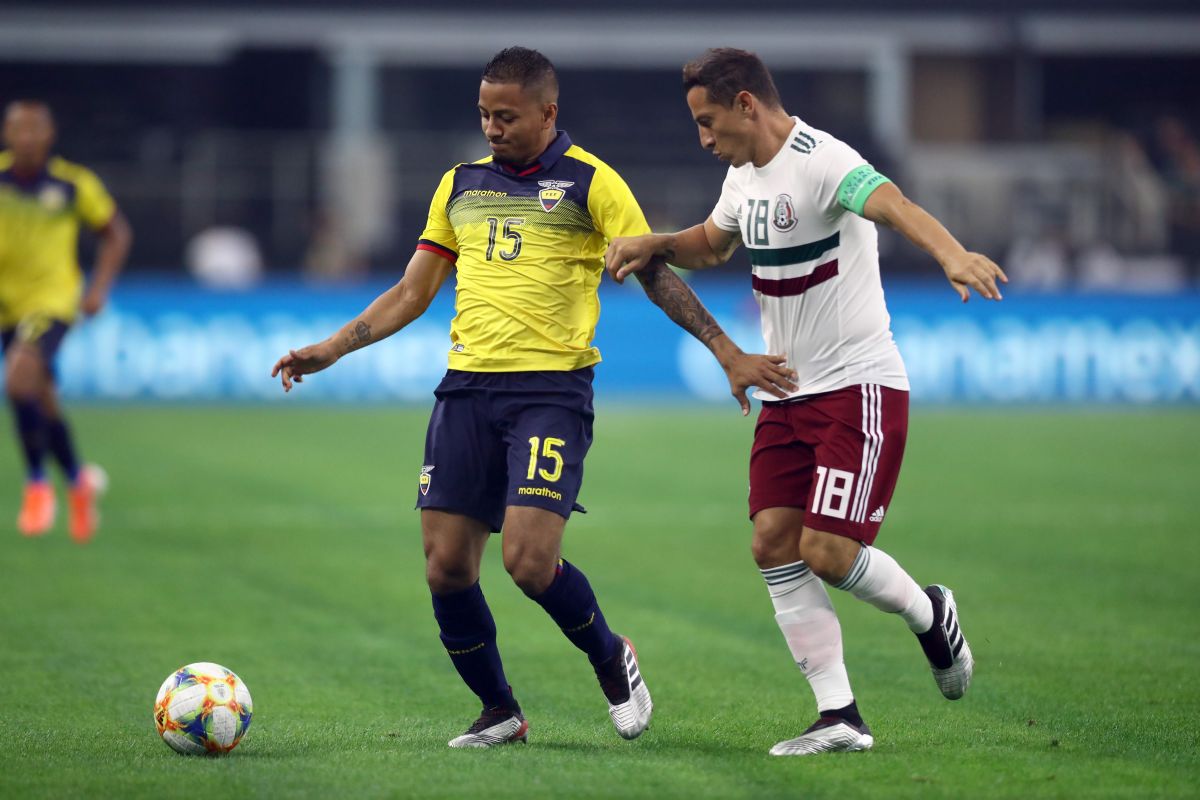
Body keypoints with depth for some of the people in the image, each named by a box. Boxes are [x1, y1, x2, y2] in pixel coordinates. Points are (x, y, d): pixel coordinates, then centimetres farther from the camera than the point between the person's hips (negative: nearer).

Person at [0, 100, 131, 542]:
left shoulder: (75, 184, -8)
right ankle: (79, 479, 37)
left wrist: (100, 288, -4)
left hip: (52, 299, -4)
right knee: (43, 404, 12)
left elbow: (115, 232, 6)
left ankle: (37, 484, -12)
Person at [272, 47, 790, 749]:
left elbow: (657, 275, -1)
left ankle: (611, 658, 11)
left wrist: (729, 353, -10)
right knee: (447, 566, -2)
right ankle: (500, 712, 17)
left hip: (551, 391, -5)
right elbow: (412, 292, 19)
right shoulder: (460, 185, 14)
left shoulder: (589, 183, 0)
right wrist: (333, 348, 10)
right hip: (467, 387, 5)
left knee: (530, 558, -18)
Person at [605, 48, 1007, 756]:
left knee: (827, 551, -14)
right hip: (787, 394, 9)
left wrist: (951, 254, -58)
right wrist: (653, 245, 13)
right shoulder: (744, 177, 11)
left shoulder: (822, 161, -18)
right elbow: (713, 244, 33)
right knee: (774, 544, -2)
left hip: (860, 386, -9)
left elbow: (892, 204, -38)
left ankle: (929, 614, 18)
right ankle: (841, 718, 2)